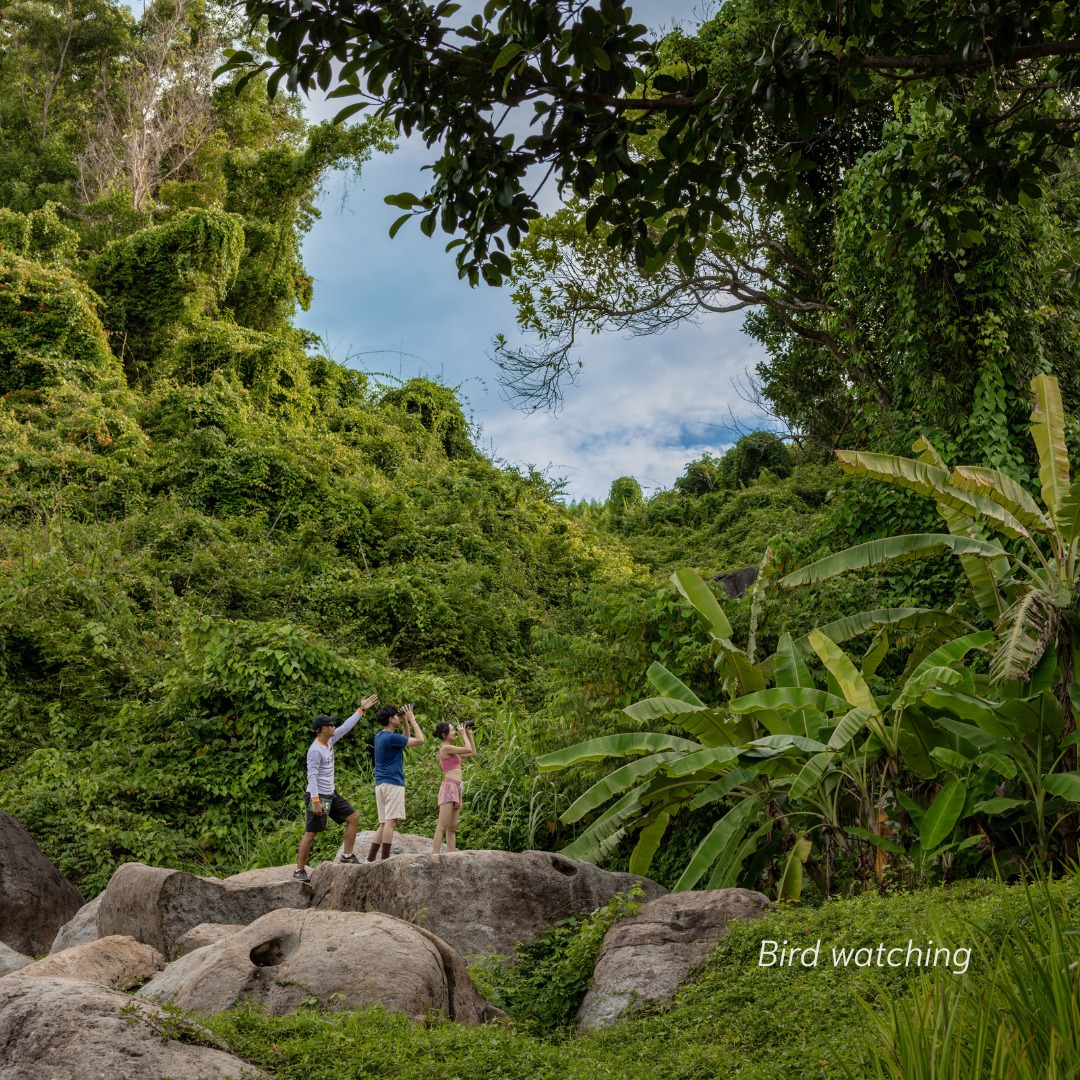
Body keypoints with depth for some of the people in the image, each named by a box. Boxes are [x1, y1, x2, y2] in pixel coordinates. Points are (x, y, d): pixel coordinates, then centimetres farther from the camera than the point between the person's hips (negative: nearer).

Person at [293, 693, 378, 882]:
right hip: (318, 797, -9)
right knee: (310, 834, -4)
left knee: (353, 818, 8)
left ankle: (347, 856, 13)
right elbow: (312, 777, -22)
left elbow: (346, 727, 15)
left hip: (331, 795, 9)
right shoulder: (315, 750, -20)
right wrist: (315, 801, -26)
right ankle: (299, 870, 5)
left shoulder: (329, 741, 5)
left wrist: (362, 710, 14)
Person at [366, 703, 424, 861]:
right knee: (391, 821, -10)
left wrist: (406, 723, 18)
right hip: (393, 783, -10)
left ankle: (370, 859, 9)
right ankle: (385, 859, -14)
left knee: (384, 823, 11)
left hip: (381, 783, 10)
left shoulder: (380, 736, 15)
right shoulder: (391, 737, -14)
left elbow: (406, 742, 28)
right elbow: (420, 740, -10)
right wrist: (412, 719, -1)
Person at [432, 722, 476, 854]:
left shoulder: (452, 750, 21)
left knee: (452, 828, 4)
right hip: (449, 787, -10)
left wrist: (469, 735, 23)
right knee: (442, 826, -15)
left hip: (456, 789, 10)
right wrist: (463, 734, 2)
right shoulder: (445, 748, -6)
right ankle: (435, 855, -20)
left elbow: (473, 753, 25)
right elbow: (468, 750, -10)